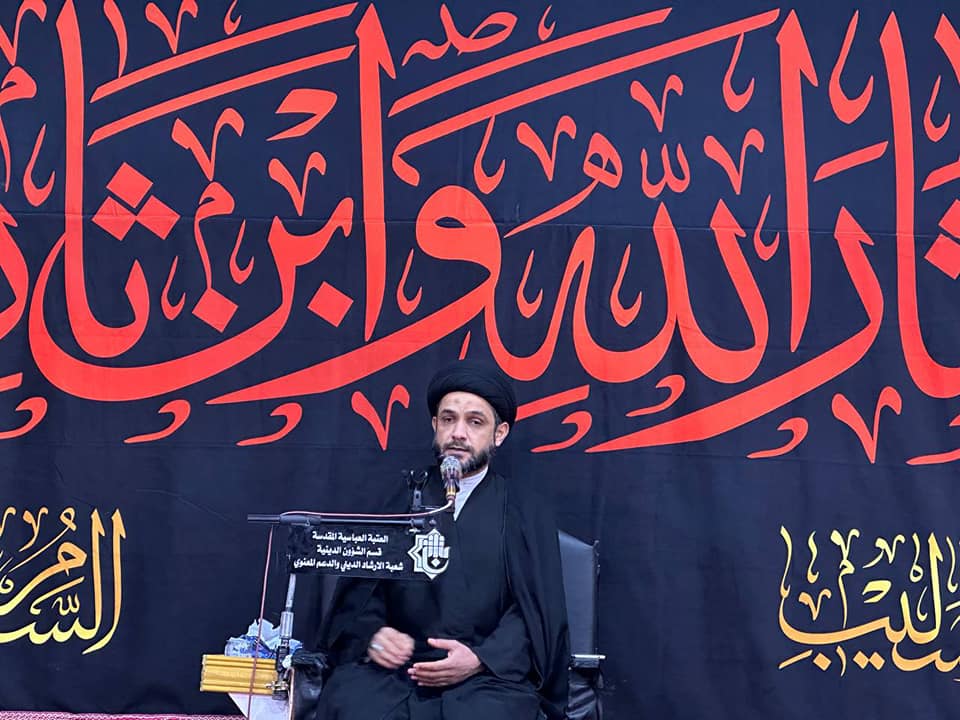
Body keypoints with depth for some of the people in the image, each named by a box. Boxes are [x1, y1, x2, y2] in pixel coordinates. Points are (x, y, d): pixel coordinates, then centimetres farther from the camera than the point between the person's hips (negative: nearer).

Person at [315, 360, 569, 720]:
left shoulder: (522, 511, 12)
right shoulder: (401, 500, 17)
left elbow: (537, 609, 4)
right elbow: (360, 586, 13)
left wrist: (481, 659, -13)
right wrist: (372, 634, -10)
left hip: (488, 676, -1)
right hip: (395, 668, 1)